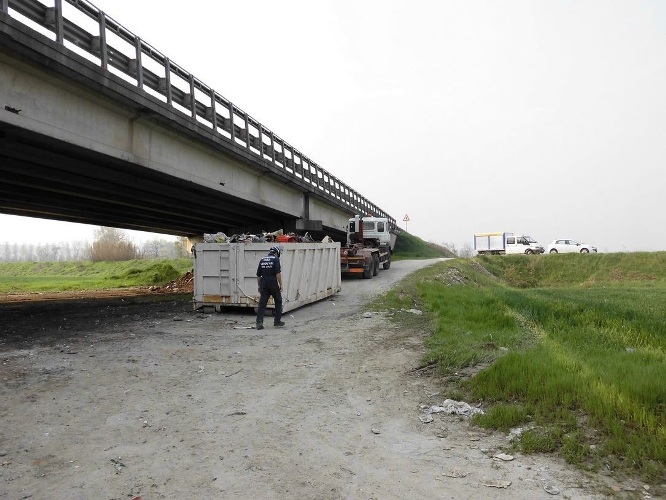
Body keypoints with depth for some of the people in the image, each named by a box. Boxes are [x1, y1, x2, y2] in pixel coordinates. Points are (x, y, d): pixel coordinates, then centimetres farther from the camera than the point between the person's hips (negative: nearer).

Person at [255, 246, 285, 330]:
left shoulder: (262, 260, 11)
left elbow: (258, 275, 12)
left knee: (262, 303, 3)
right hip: (273, 283, -4)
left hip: (264, 284, 4)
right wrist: (280, 284, -9)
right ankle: (277, 321, 18)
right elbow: (278, 273, -14)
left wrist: (259, 286, 20)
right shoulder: (276, 259, -4)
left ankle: (259, 322, -8)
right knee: (278, 301, 13)